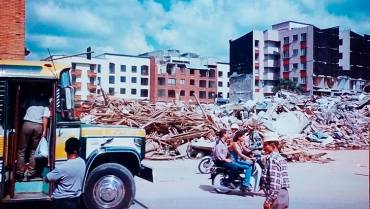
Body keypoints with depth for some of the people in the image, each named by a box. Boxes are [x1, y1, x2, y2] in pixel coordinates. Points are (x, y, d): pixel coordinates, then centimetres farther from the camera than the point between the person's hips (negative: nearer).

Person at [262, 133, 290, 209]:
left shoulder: (272, 159, -15)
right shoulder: (281, 159, 14)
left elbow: (274, 183, -22)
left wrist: (268, 200, -19)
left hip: (276, 196, -10)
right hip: (284, 194, 10)